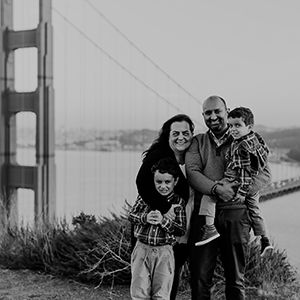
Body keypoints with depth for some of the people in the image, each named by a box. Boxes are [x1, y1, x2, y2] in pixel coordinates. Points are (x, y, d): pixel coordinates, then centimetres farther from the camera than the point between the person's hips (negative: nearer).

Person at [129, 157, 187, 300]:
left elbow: (181, 230, -6)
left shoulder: (178, 202, -3)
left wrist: (163, 221, -19)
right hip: (142, 248, 1)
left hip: (164, 251, -1)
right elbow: (131, 215, 4)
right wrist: (144, 218, -16)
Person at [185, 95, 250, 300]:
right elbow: (192, 172, -4)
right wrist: (217, 189, -21)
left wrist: (238, 187, -15)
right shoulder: (197, 142, 11)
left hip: (236, 213, 0)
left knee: (236, 278, 10)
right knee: (200, 277, 3)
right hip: (204, 213, 0)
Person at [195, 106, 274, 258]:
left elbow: (244, 170, -24)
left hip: (237, 182, -10)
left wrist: (242, 191, -23)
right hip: (255, 183, 10)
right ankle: (265, 241, 32)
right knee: (254, 210, 26)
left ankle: (210, 228, -13)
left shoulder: (242, 146, -22)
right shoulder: (255, 137, 5)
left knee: (208, 194, -8)